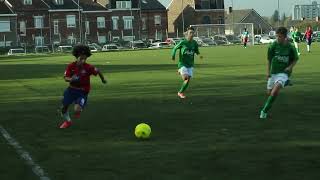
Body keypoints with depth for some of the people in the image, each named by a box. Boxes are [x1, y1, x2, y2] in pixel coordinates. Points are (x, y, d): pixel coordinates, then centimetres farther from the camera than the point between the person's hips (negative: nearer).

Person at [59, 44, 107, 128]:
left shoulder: (88, 67, -20)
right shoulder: (71, 66, -14)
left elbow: (97, 71, -2)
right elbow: (66, 78, -10)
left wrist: (103, 79, 15)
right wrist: (71, 79, -33)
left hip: (83, 92, -3)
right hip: (72, 89, 3)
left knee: (77, 109, -24)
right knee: (64, 108, 11)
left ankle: (79, 110, 17)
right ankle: (67, 121, 42)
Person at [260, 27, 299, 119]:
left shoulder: (290, 47, -7)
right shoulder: (273, 46, -5)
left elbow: (295, 59, 9)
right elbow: (269, 60, 5)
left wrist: (290, 67, -8)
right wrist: (268, 72, -2)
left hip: (283, 73, -2)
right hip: (273, 72, 3)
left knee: (276, 90, -24)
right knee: (270, 93, 7)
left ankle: (264, 111, -16)